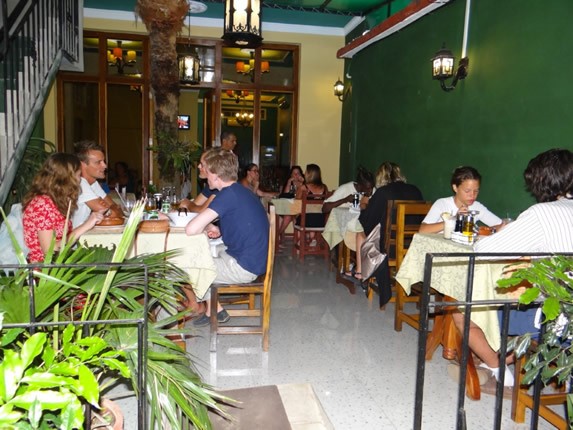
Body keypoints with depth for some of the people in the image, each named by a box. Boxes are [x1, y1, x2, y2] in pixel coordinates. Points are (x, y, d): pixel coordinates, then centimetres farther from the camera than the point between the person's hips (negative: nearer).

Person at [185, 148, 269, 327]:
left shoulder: (229, 194, -21)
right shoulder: (238, 190, 8)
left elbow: (191, 229, -25)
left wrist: (206, 228, -3)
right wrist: (218, 230, 5)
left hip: (243, 267, -9)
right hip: (252, 260, 9)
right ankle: (213, 310, 21)